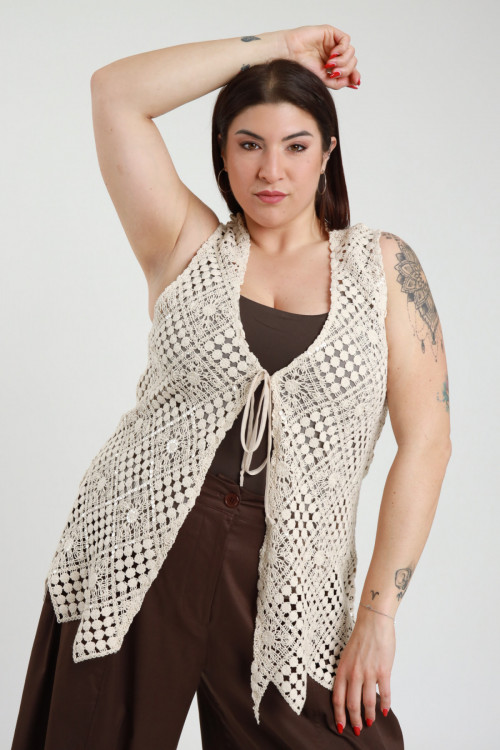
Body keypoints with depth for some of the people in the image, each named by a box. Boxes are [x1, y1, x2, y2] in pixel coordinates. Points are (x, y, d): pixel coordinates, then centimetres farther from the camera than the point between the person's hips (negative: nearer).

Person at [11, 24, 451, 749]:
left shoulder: (383, 267, 4)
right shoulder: (189, 247, 6)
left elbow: (425, 440, -1)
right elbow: (114, 92, -3)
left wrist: (379, 615, -7)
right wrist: (276, 46, 1)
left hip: (284, 574, 0)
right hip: (139, 551, 1)